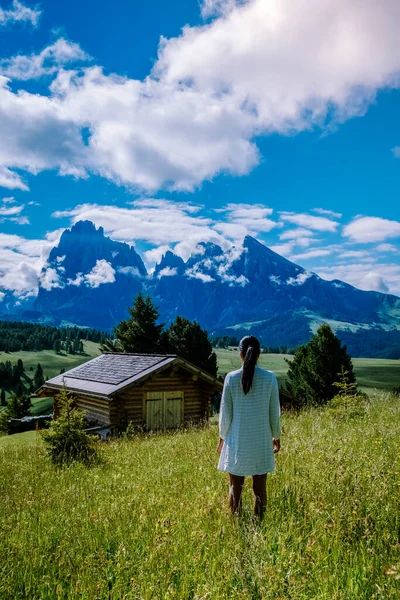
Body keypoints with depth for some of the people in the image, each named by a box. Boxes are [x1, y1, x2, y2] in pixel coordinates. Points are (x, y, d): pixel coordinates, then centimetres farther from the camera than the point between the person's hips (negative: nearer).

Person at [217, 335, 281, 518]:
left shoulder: (231, 378, -8)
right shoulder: (270, 378, -6)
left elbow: (225, 413, -3)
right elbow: (274, 412, 0)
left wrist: (222, 437, 11)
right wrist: (276, 436, 14)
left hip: (237, 441, -1)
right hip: (261, 442, 1)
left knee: (235, 488, 10)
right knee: (259, 488, 11)